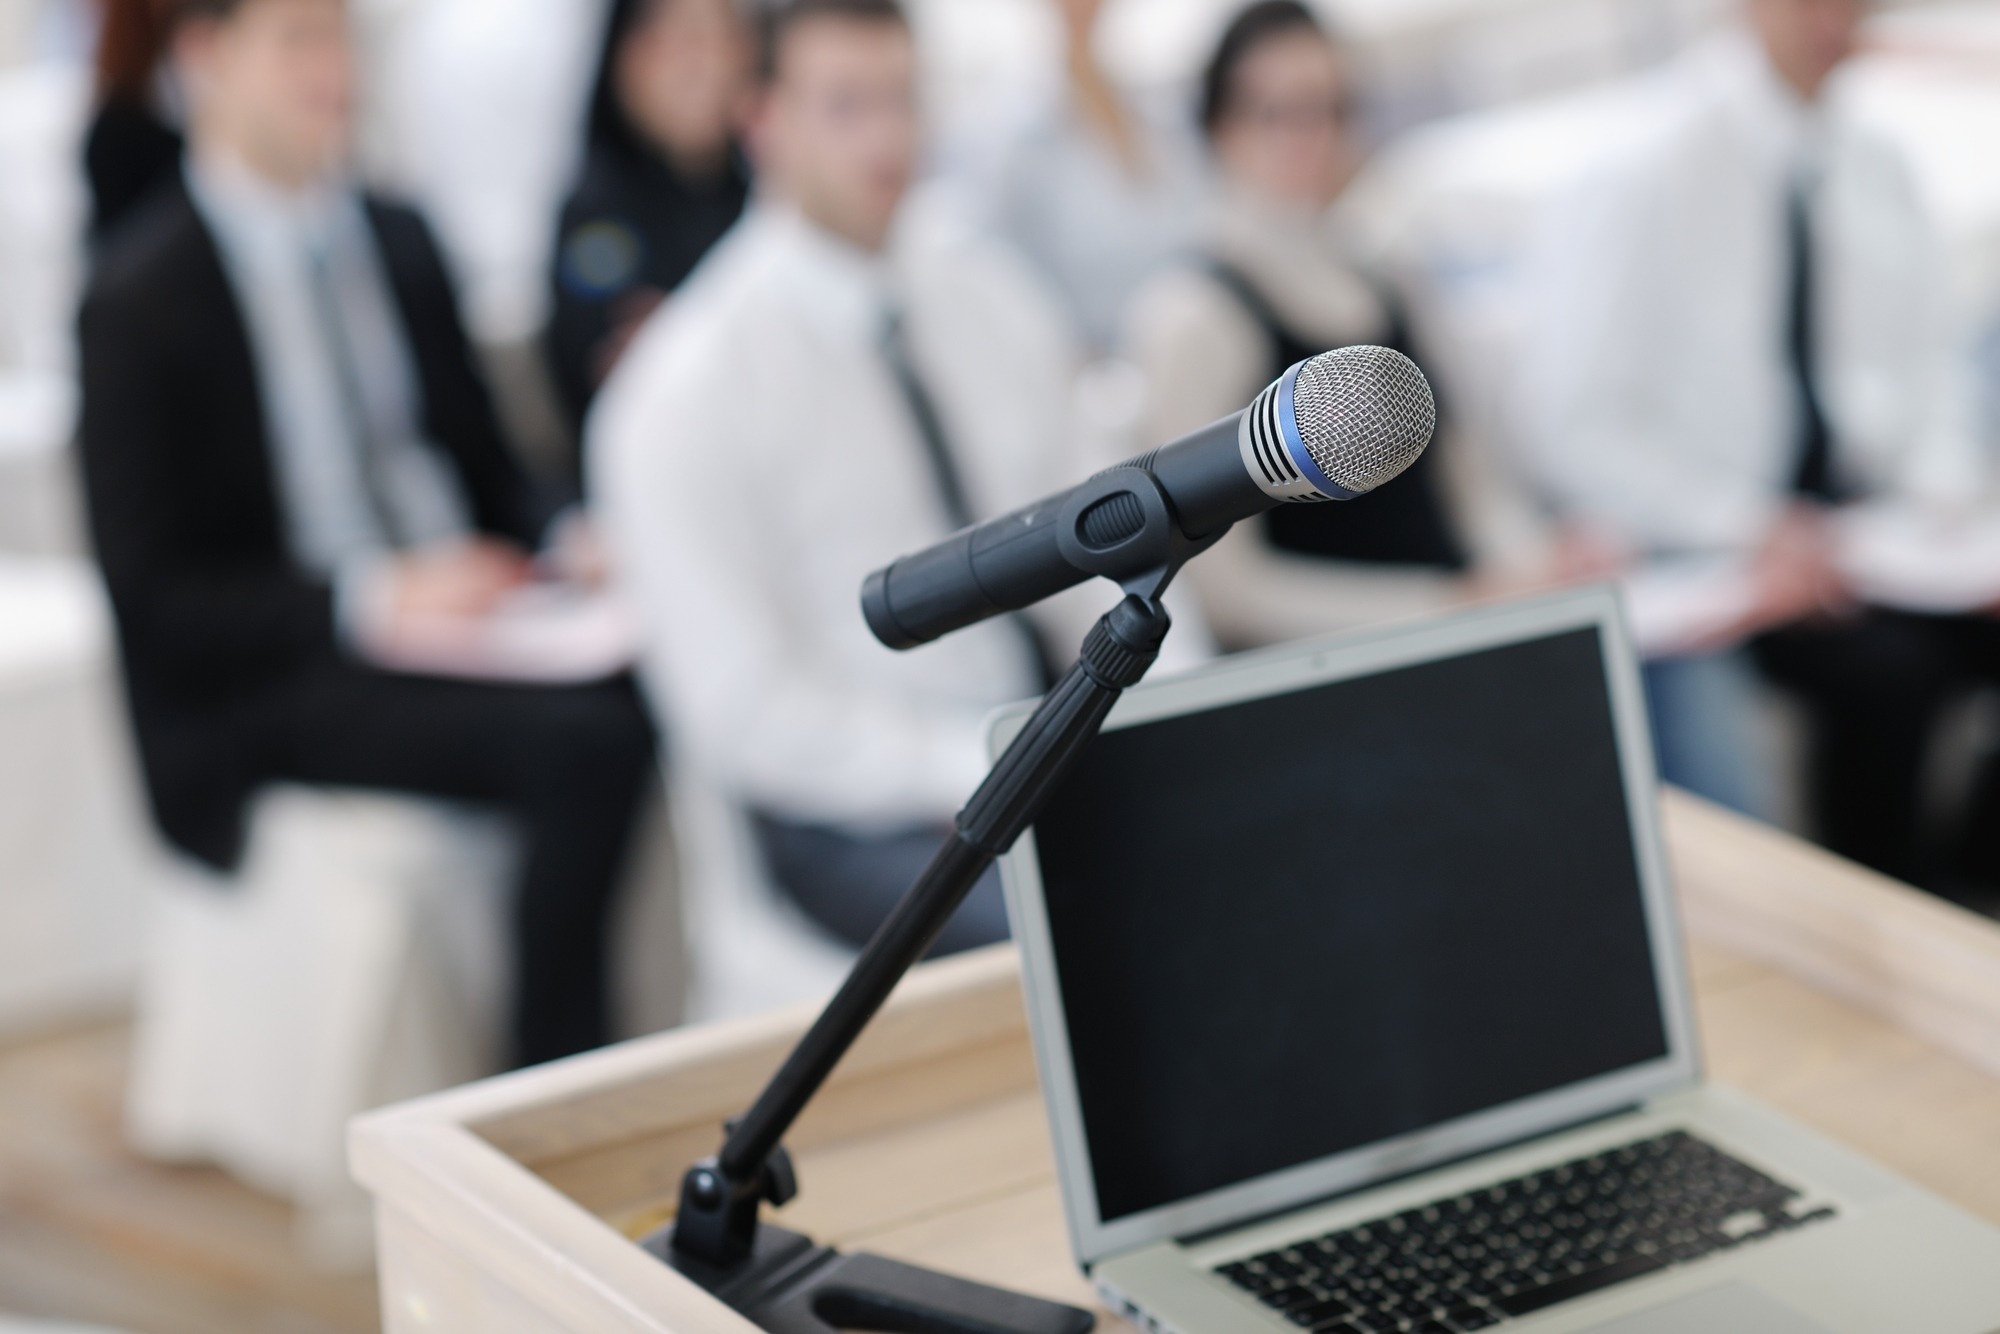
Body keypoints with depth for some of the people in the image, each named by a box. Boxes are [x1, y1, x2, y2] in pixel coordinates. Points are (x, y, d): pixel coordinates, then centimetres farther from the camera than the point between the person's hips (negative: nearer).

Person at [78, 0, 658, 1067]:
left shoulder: (397, 242, 13)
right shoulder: (139, 300, -7)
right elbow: (152, 593, -10)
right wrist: (370, 603, -23)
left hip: (457, 609, 6)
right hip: (269, 692, -6)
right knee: (584, 741, -31)